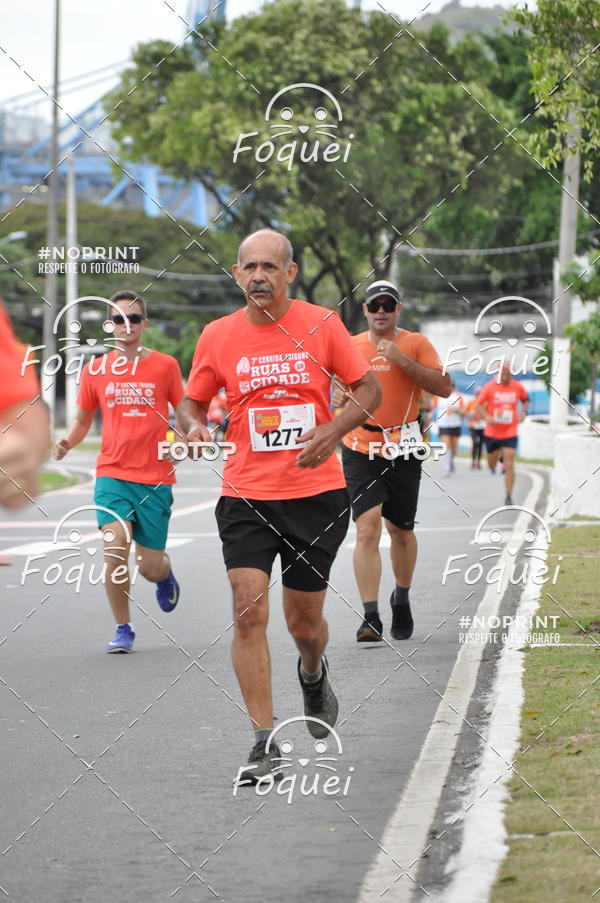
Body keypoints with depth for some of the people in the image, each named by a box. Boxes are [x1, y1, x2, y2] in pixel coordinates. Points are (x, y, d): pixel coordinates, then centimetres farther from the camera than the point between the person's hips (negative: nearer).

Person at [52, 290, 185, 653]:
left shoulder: (165, 365, 0)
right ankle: (123, 629, 0)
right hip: (112, 474, 1)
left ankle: (165, 575, 41)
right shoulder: (96, 370, 5)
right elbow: (83, 420, 17)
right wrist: (67, 442, -3)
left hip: (155, 477, -1)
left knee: (150, 567, 2)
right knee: (115, 548, -18)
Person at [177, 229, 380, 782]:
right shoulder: (218, 336, 1)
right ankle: (265, 743, -6)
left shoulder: (321, 325, -3)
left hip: (317, 493, 0)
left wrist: (332, 431, -14)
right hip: (246, 496, 1)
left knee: (304, 621, 8)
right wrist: (193, 426, -11)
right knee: (249, 613, -13)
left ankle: (313, 673, 46)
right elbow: (193, 401, 12)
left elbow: (369, 389, 3)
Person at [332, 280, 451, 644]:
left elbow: (444, 388, -11)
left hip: (403, 450, 0)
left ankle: (402, 599, 37)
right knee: (367, 529, -14)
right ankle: (371, 617, -19)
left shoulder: (416, 344, 1)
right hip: (360, 449, 1)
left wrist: (402, 359, -18)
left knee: (401, 530, 11)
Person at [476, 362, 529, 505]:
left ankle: (509, 496, -7)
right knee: (491, 464, 14)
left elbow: (525, 400, 17)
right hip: (492, 432, 1)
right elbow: (479, 405, -4)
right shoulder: (490, 387, -8)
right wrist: (487, 417, -22)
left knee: (509, 465, -12)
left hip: (510, 433, -1)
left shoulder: (518, 387, -3)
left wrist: (523, 412, -2)